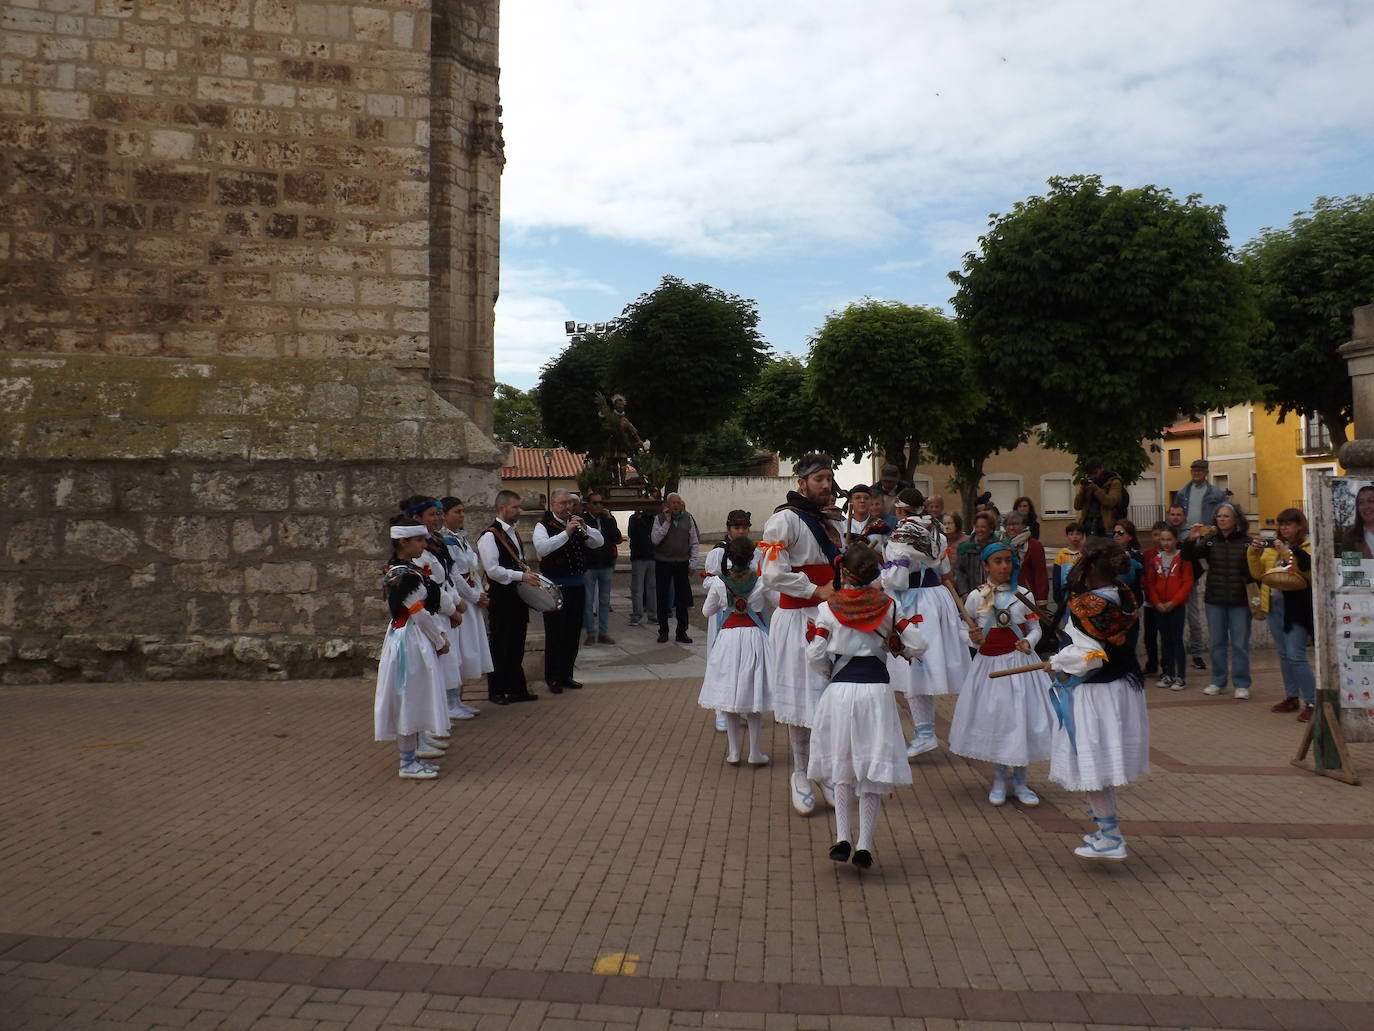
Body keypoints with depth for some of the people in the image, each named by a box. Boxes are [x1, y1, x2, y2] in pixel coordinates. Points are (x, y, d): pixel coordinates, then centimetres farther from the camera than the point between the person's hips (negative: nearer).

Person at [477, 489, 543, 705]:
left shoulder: (513, 533, 15)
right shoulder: (489, 536, -14)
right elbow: (493, 570, -21)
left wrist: (529, 574, 10)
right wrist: (521, 576, -22)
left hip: (518, 596, 9)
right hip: (501, 596, -8)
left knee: (517, 644, 14)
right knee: (500, 645, 1)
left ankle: (517, 688, 23)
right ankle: (496, 691, 13)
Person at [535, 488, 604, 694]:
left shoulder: (577, 522, 11)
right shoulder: (544, 526, -5)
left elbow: (599, 542, 5)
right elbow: (542, 548, -23)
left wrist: (584, 528, -11)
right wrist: (566, 533, -27)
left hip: (577, 586, 6)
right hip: (555, 586, -6)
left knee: (573, 633, 11)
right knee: (555, 634, -1)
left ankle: (566, 675, 21)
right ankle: (553, 679, 6)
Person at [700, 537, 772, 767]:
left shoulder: (718, 582, -7)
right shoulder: (762, 581, -9)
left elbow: (707, 612, 6)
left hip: (728, 638, 0)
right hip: (755, 638, 0)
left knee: (729, 696, 11)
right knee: (753, 696, 8)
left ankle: (733, 753, 15)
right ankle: (755, 753, 11)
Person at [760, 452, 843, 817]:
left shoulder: (830, 520, 15)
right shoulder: (785, 519, -11)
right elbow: (773, 573, -20)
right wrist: (817, 591, -17)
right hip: (798, 619, -7)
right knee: (802, 699, 1)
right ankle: (800, 776, 16)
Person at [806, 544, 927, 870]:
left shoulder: (828, 608, -3)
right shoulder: (887, 605, 0)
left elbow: (815, 654, -6)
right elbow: (918, 645, 0)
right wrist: (897, 650, 20)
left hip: (840, 688, 0)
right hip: (876, 689, 0)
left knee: (842, 768, 15)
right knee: (873, 769, 7)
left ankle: (842, 838, 10)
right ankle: (864, 845, 8)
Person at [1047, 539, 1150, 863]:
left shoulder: (1087, 606, -20)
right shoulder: (1123, 598, 2)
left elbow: (1087, 654, -21)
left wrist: (1057, 663, -4)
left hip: (1094, 694, -8)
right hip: (1124, 687, 8)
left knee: (1092, 764, 1)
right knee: (1104, 761, 19)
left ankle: (1111, 839, 6)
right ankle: (1107, 829, 29)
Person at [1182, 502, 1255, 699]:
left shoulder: (1246, 542, -5)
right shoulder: (1209, 540, 3)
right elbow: (1188, 556, -5)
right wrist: (1192, 539, -22)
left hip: (1239, 601, -3)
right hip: (1214, 601, 3)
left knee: (1240, 644, 4)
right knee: (1217, 642, 11)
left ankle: (1242, 684, 13)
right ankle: (1218, 682, 21)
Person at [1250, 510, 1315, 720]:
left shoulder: (1307, 548, -4)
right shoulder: (1272, 547, 13)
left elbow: (1309, 570, -21)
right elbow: (1257, 573, 8)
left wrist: (1287, 553, -26)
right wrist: (1254, 553, -6)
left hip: (1296, 608, -6)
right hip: (1274, 606, 6)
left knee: (1296, 656, -12)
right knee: (1284, 655, 13)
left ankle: (1311, 702, -5)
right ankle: (1291, 698, 23)